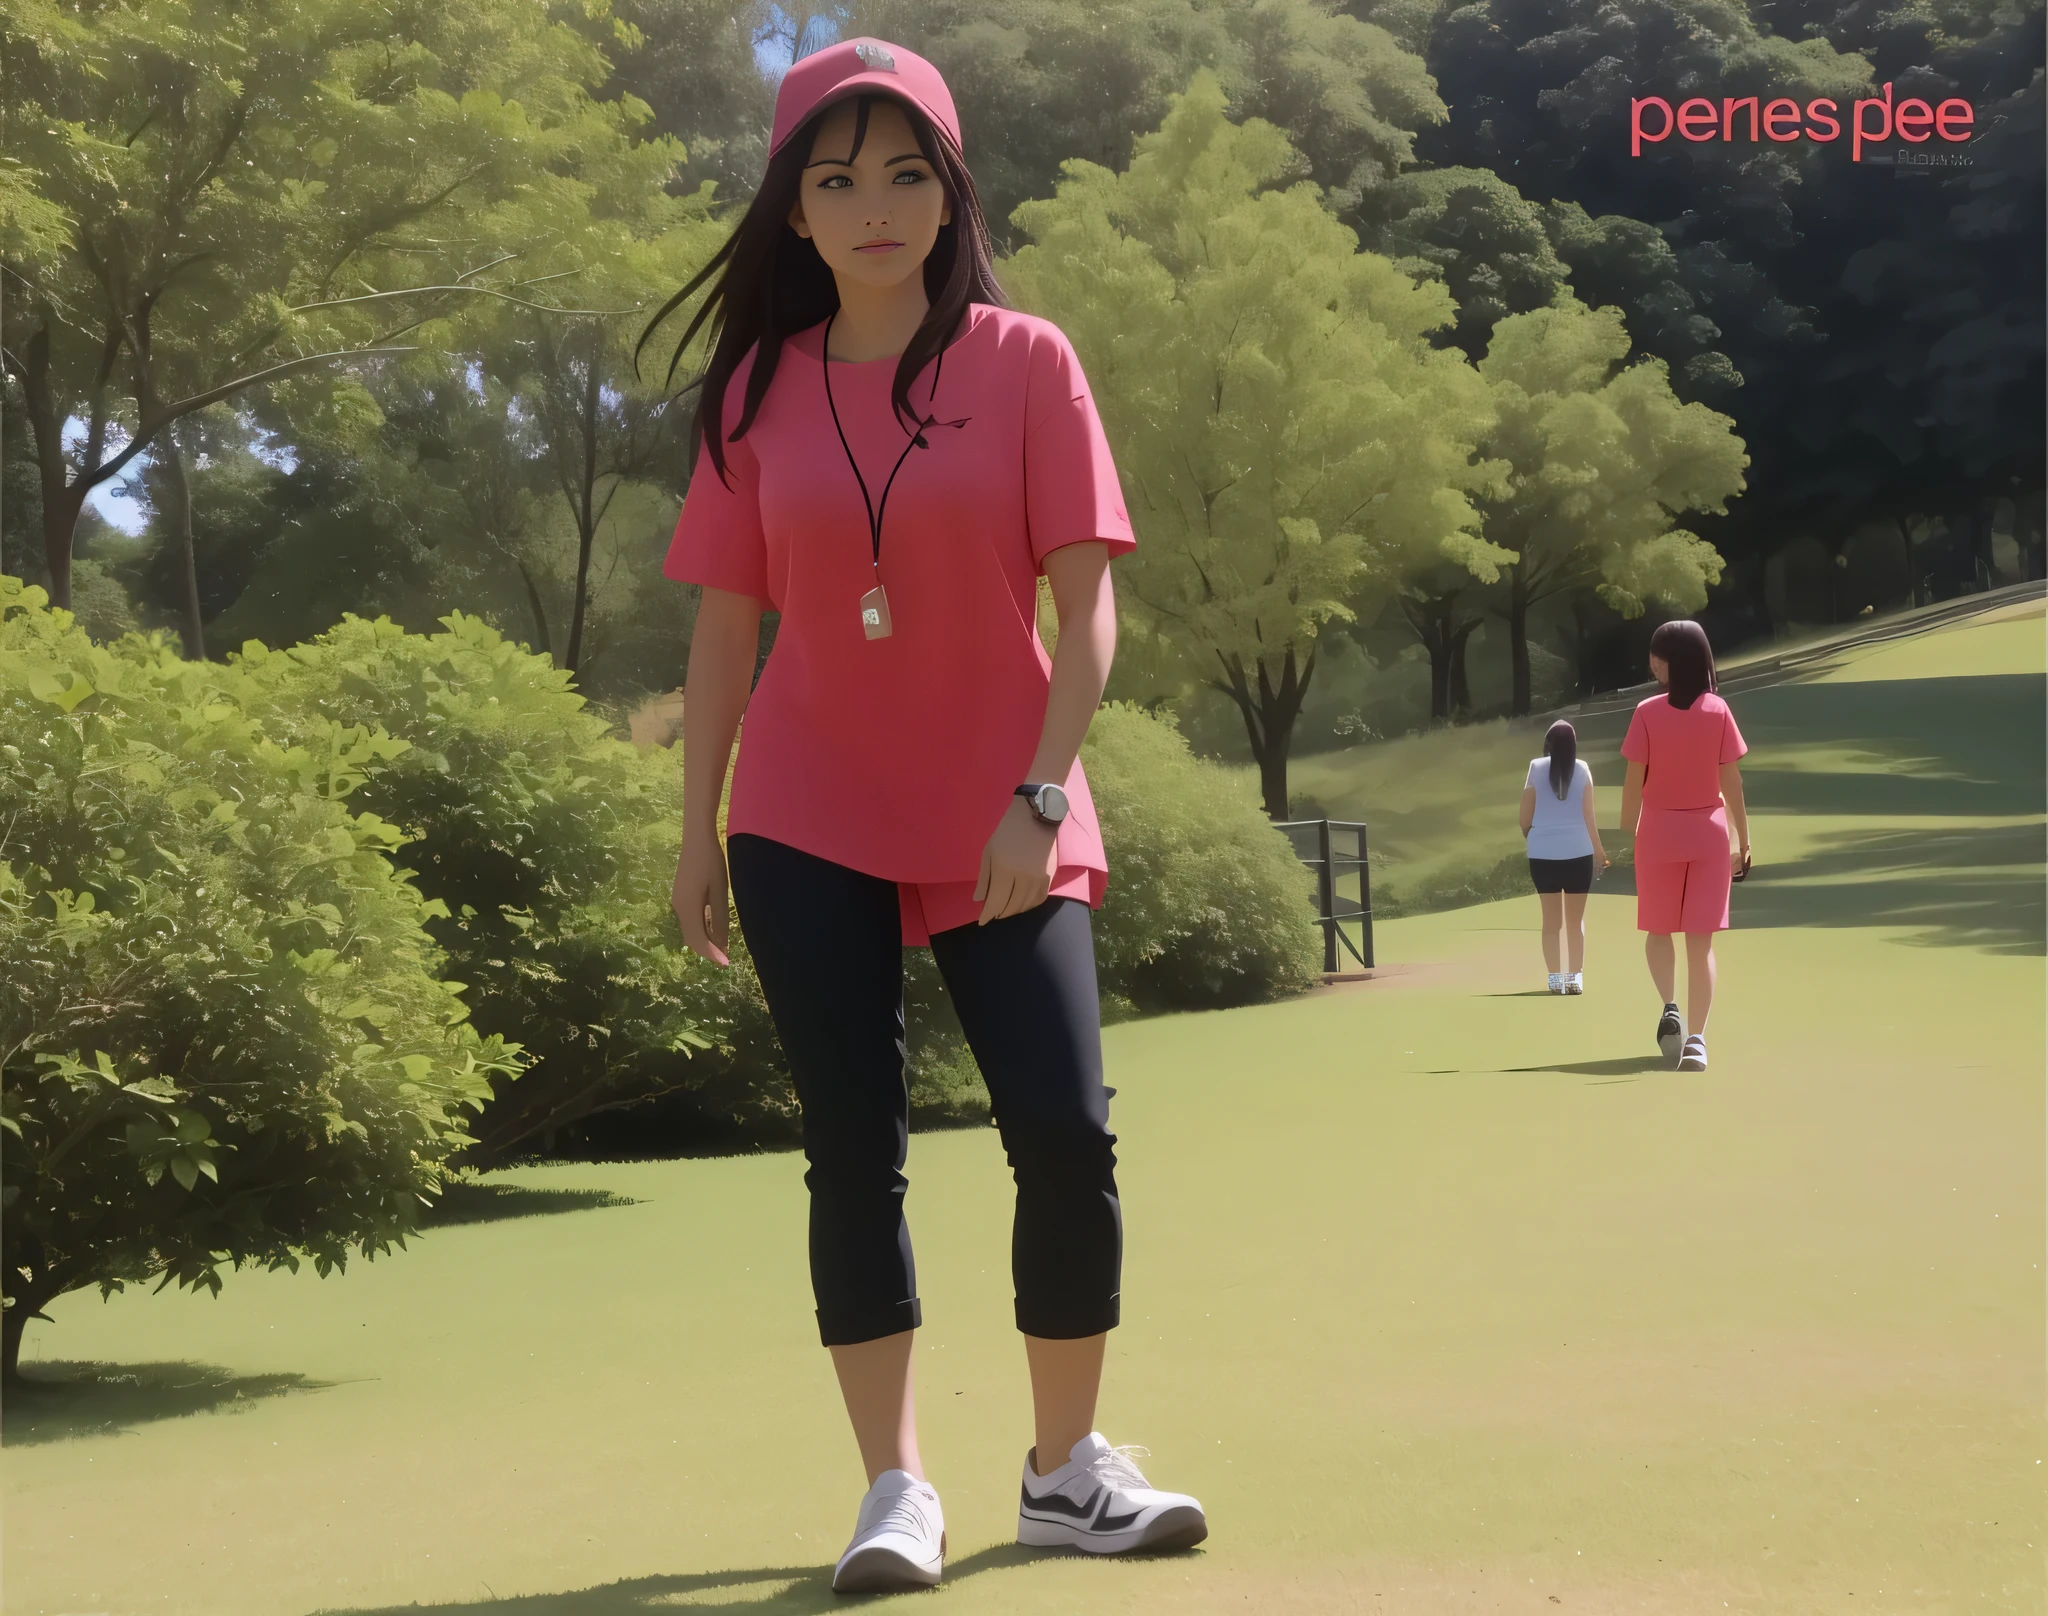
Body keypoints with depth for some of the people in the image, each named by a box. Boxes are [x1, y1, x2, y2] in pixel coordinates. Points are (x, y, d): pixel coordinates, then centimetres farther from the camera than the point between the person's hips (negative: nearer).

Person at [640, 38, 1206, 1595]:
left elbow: (1086, 604, -7)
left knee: (1068, 1134, -7)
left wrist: (1039, 797, -16)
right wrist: (698, 829, 4)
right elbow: (726, 621, 7)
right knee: (856, 1154, 1)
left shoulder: (1026, 362, -3)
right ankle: (897, 1488, 11)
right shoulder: (756, 390, 3)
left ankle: (1069, 1470, 12)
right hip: (811, 826, 2)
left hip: (1004, 824, -1)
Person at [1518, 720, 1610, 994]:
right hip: (1577, 852, 0)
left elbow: (1525, 818, -1)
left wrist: (1532, 841, 18)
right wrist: (1598, 849, 10)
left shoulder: (1536, 768, -2)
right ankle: (1575, 977, 5)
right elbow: (1588, 816, -2)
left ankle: (1555, 978, 5)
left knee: (1551, 920, 8)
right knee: (1575, 920, 9)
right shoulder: (1582, 769, -2)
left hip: (1543, 853, 0)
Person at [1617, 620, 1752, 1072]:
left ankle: (1670, 1007, -5)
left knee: (1659, 930, 17)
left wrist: (1626, 833, 6)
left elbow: (1633, 780, -7)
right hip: (1709, 832, 1)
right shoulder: (1718, 711, -4)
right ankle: (1695, 1039, -5)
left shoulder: (1648, 712, -9)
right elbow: (1731, 780, -2)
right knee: (1701, 940, 1)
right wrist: (1744, 838, 7)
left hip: (1659, 831, -1)